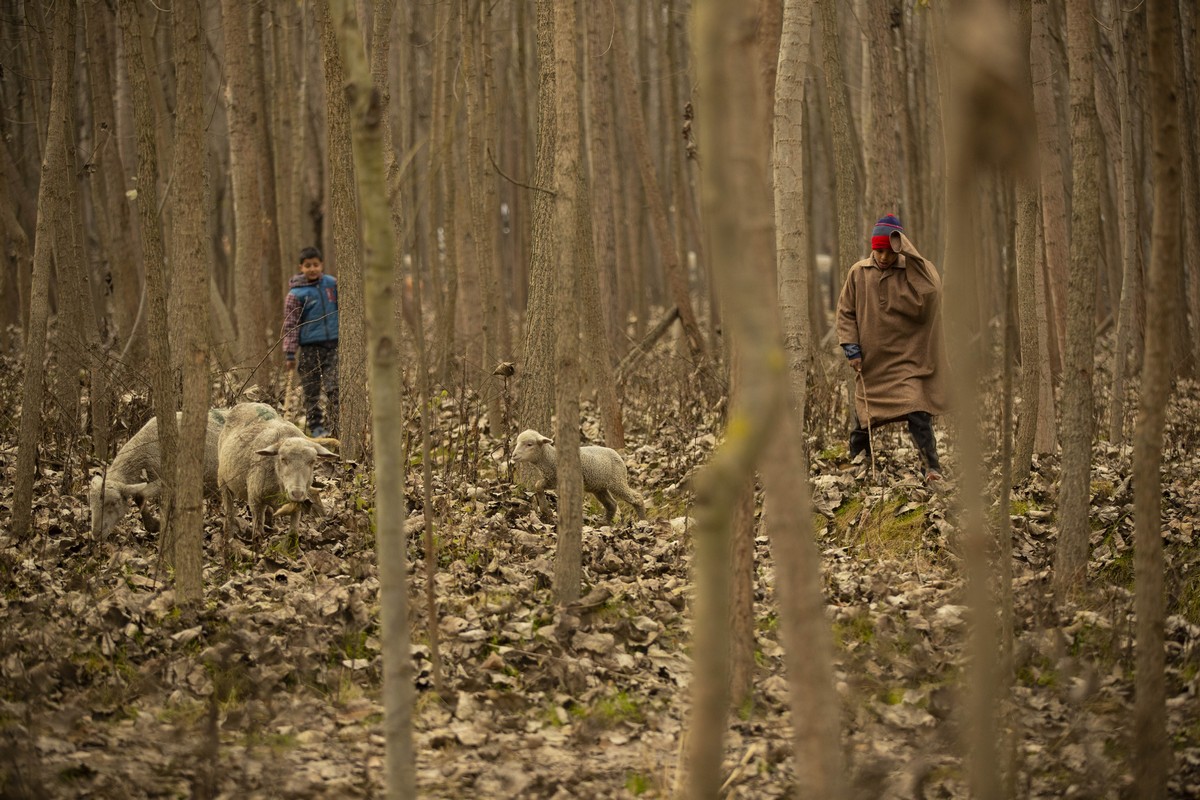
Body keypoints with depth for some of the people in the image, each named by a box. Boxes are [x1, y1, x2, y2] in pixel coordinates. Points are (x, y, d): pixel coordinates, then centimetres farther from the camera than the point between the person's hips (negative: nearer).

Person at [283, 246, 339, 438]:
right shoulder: (296, 293, -5)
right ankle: (315, 426, 12)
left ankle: (335, 426, -1)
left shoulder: (331, 283, 5)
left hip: (333, 343, 2)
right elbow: (290, 325, -3)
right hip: (310, 347, -2)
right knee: (311, 390, 4)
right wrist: (289, 353, -7)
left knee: (334, 387, -5)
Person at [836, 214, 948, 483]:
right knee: (863, 418, 13)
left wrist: (909, 256, -25)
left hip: (905, 360, -3)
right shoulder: (858, 273, 2)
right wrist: (851, 347, -5)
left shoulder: (911, 272, -5)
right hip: (869, 361, 3)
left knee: (917, 414, -16)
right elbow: (845, 313, 6)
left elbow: (929, 296, -24)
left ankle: (932, 468, -12)